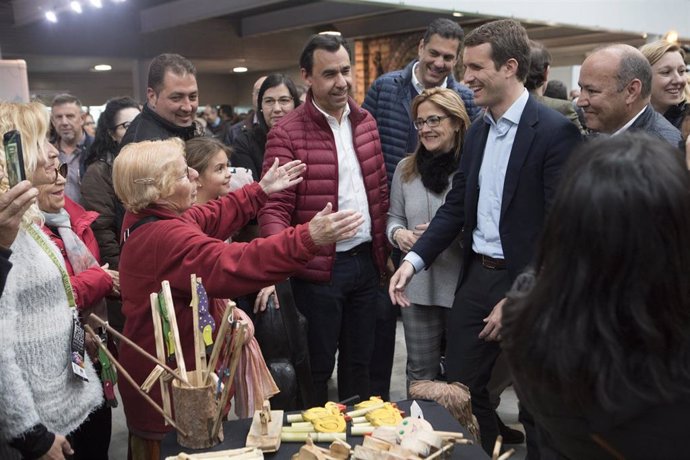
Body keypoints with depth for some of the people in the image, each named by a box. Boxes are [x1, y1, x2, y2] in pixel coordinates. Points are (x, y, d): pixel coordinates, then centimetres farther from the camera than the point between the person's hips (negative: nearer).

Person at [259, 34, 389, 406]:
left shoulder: (366, 121, 6)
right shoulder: (287, 134, -13)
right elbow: (274, 207, -16)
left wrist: (383, 247, 12)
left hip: (367, 261, 6)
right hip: (319, 268, -6)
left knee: (359, 360, 21)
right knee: (317, 366, 10)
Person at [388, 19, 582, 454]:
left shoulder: (555, 131, -14)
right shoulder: (478, 130, 8)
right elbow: (456, 206, 9)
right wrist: (414, 260, -3)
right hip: (476, 275, 7)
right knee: (460, 387, 15)